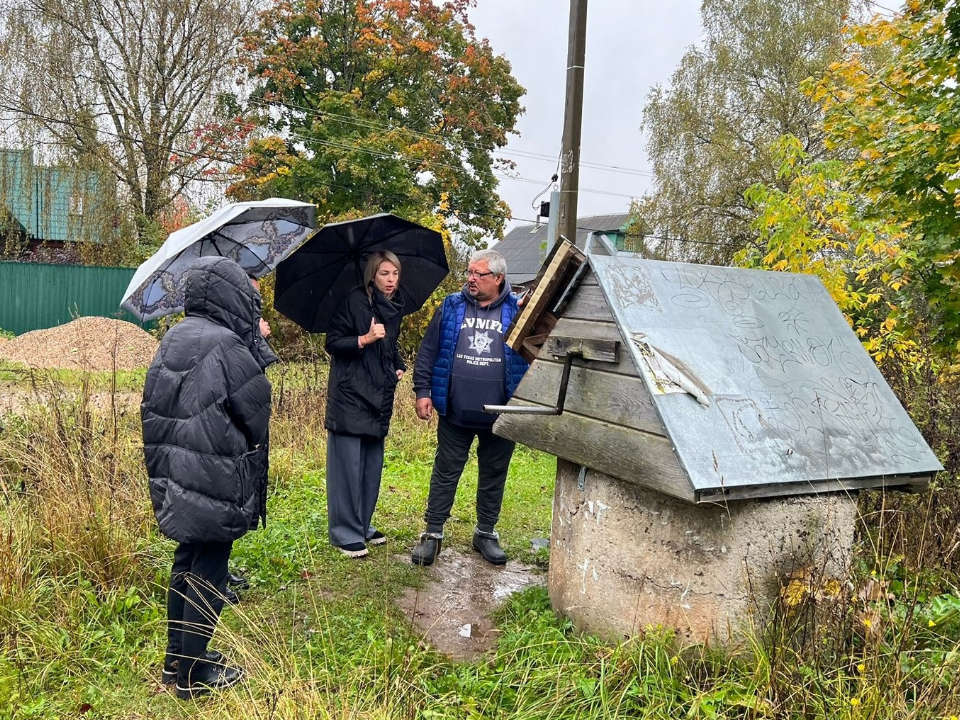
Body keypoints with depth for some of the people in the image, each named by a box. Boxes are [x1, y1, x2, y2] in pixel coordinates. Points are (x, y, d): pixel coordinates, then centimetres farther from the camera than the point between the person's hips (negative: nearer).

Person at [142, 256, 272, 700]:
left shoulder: (172, 340, 5)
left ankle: (176, 659, 34)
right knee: (206, 575, 5)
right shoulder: (228, 347, -20)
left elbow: (152, 411, 12)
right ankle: (194, 675, 19)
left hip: (176, 481, 8)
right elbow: (258, 415, -13)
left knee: (186, 564, 20)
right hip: (214, 486, -8)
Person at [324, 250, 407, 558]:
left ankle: (363, 525, 24)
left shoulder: (395, 306, 11)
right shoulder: (355, 300, -9)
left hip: (378, 396, 7)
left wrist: (399, 366, 8)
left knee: (373, 465, 11)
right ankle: (345, 533, 7)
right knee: (348, 465, -3)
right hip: (350, 394, -7)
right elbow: (332, 343, -11)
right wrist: (365, 339, -23)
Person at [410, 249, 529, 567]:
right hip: (454, 413, 0)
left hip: (500, 416, 0)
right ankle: (433, 534, 21)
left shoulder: (517, 311, 0)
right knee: (445, 473, 9)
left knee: (493, 477, 13)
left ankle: (486, 534, 29)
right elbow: (428, 351, 4)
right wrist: (422, 391, -3)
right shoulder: (450, 307, 3)